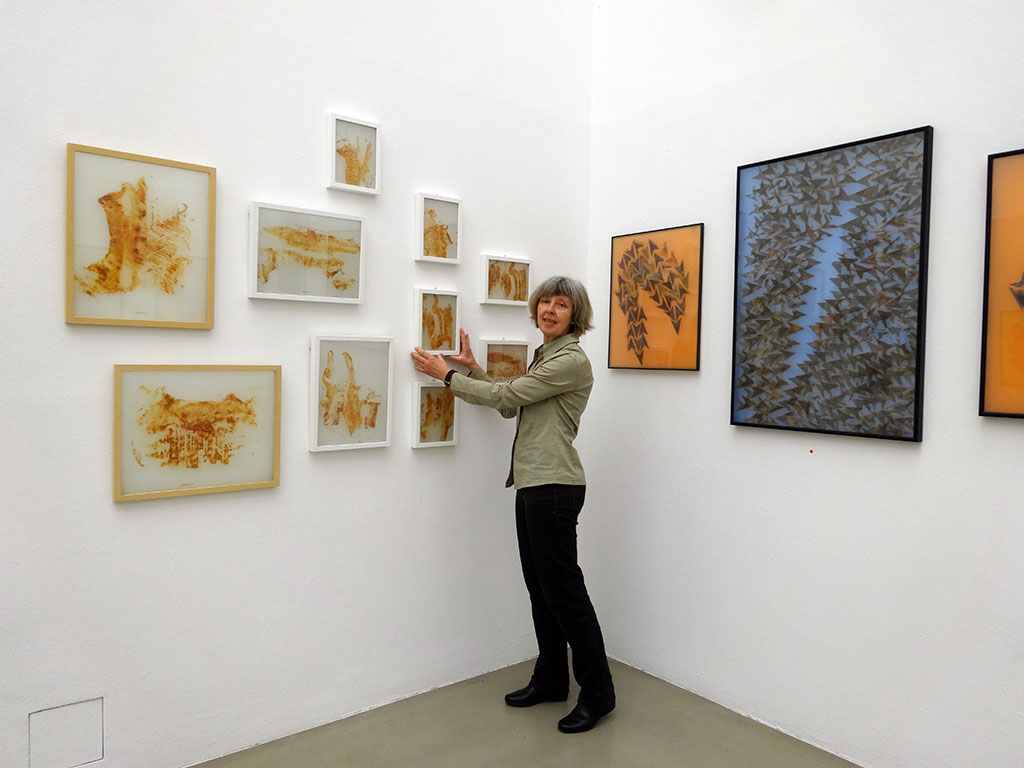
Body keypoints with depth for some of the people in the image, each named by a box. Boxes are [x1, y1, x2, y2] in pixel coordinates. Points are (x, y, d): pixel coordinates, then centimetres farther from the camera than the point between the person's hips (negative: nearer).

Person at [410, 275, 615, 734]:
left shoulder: (571, 360, -13)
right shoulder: (545, 356, 17)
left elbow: (507, 394, -14)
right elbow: (510, 407, 18)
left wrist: (447, 375, -4)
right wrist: (471, 367, 13)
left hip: (554, 486, -10)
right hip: (532, 483, 10)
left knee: (563, 588, -2)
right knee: (539, 585, 16)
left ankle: (597, 693, 12)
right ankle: (551, 680, 30)